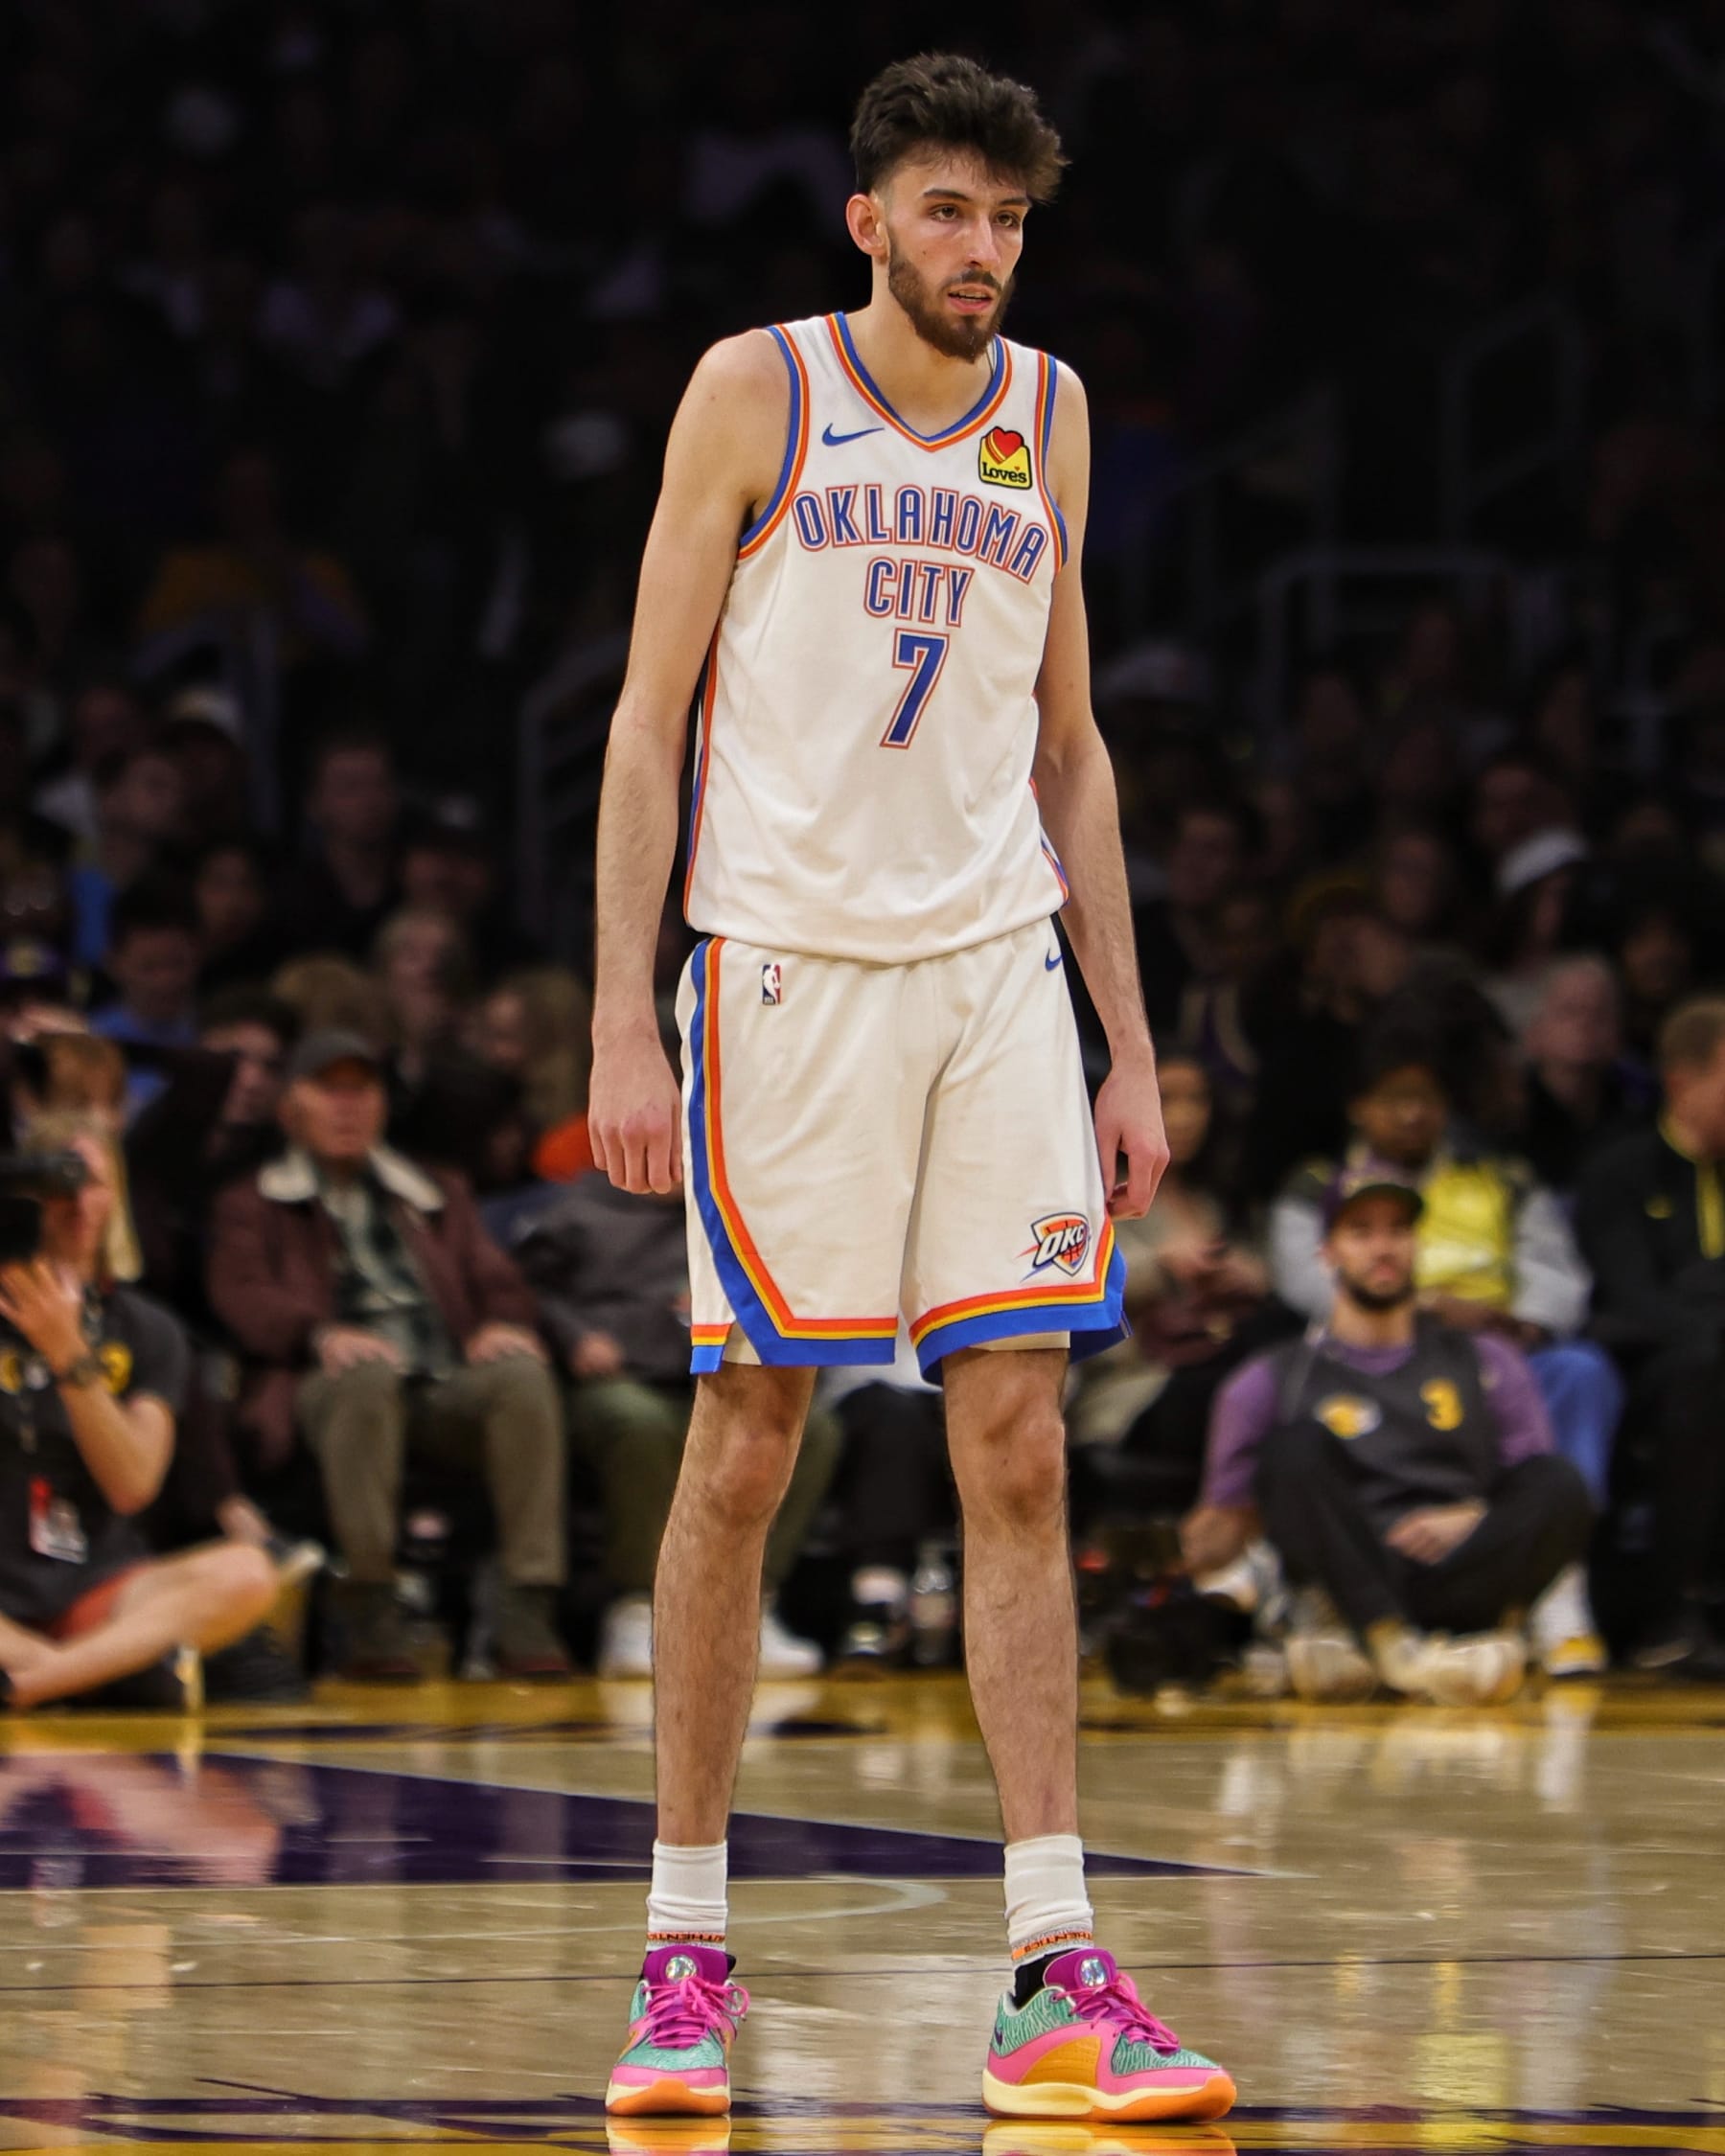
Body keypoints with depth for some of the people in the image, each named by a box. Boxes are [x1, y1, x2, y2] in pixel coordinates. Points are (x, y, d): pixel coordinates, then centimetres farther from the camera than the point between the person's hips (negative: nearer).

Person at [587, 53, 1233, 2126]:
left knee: (1019, 1450, -3)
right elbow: (650, 718, -2)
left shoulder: (1048, 414, 12)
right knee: (744, 1448, 0)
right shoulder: (756, 390, -1)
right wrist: (620, 1023, -10)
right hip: (784, 962, -3)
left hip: (998, 975, 4)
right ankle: (684, 1954, 11)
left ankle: (1056, 1976, -4)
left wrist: (1129, 1045, 12)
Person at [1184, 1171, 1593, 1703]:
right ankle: (1397, 1648, -38)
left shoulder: (1486, 1361, 23)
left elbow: (1545, 1496, 16)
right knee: (1297, 1445, -26)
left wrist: (1474, 1519, -4)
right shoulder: (1268, 1383, 18)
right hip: (1352, 1584, -2)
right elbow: (1226, 1519, 16)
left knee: (1561, 1485, -27)